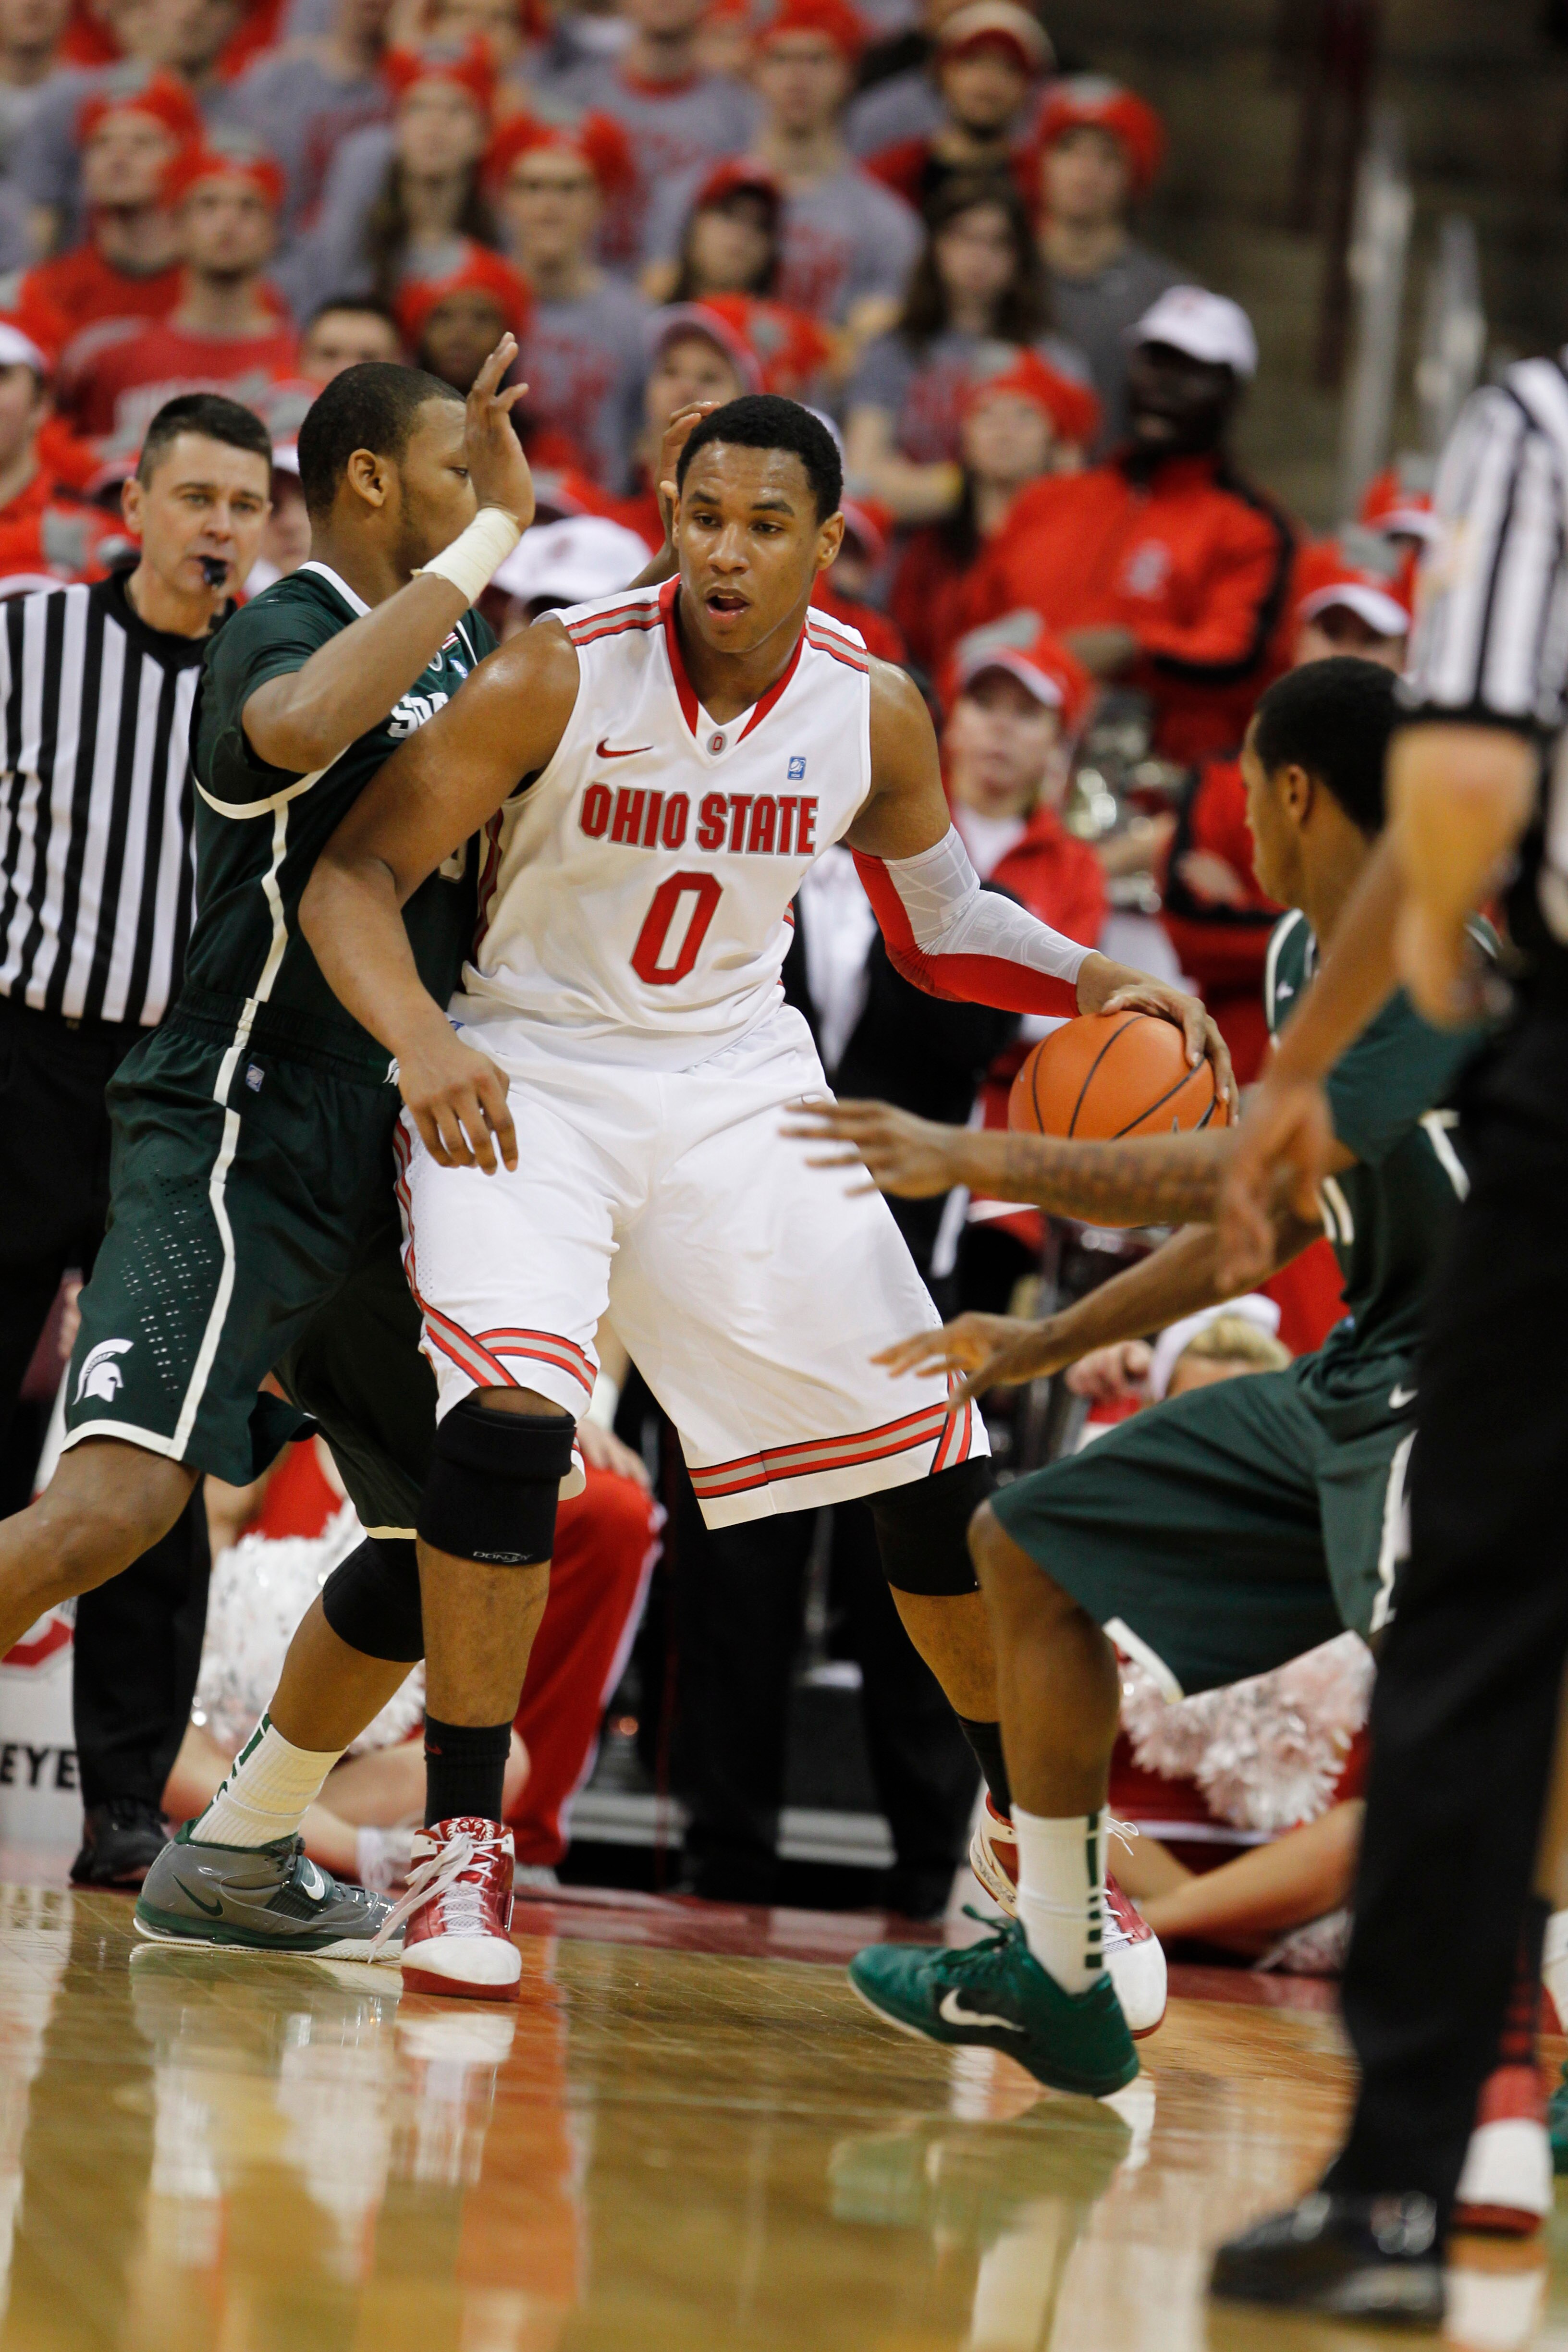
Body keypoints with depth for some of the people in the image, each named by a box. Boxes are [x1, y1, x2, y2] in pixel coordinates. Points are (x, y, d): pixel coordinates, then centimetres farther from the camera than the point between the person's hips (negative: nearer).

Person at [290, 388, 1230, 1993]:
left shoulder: (873, 712, -6)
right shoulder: (557, 680, -17)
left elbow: (942, 924, 11)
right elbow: (354, 872, -16)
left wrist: (1094, 982, -7)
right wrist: (422, 1044, -34)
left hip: (738, 1083, 4)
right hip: (527, 1078, -4)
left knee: (931, 1460, 3)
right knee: (508, 1415, -29)